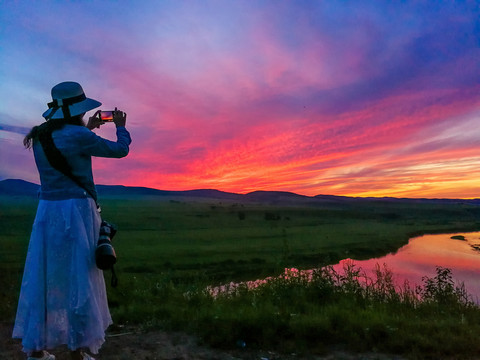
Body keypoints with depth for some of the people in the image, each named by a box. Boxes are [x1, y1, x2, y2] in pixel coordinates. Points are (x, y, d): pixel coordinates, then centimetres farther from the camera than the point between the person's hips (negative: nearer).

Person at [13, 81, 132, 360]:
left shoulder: (40, 137, 8)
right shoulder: (78, 136, -13)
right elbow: (120, 150, -2)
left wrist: (88, 129, 28)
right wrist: (121, 126, 16)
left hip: (48, 210, 7)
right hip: (76, 211, -7)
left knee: (43, 277, 12)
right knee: (79, 278, 2)